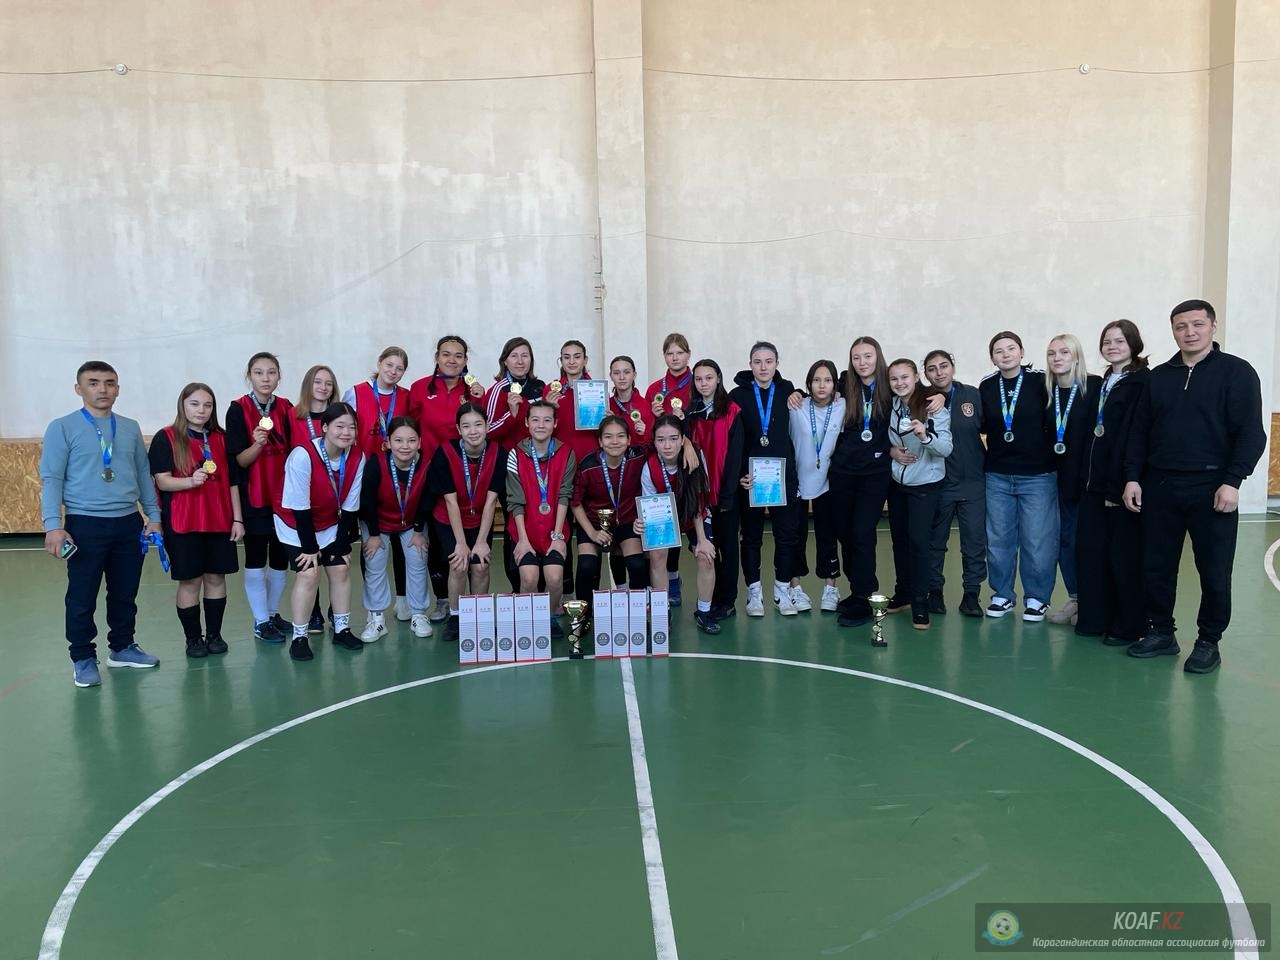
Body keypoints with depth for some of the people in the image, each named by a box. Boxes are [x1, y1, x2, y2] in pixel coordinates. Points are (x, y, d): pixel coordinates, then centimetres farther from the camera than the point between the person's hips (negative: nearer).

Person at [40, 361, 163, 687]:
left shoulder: (130, 428, 10)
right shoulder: (63, 428, -3)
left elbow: (143, 474, 15)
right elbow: (51, 480, -7)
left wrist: (153, 515, 11)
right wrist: (53, 525, -15)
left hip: (128, 523, 4)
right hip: (85, 524, -4)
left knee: (125, 593, 13)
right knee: (82, 596, 4)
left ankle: (122, 647, 29)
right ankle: (83, 658, 17)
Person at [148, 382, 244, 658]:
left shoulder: (221, 438, 8)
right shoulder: (166, 438, -3)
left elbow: (232, 482, 10)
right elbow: (162, 481, -9)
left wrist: (238, 519, 7)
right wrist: (190, 481, -27)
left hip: (219, 521, 3)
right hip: (182, 523, -3)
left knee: (216, 577, 8)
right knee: (189, 580, 3)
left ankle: (214, 634, 20)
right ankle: (193, 638, 15)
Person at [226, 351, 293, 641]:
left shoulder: (286, 408, 2)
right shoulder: (238, 410, -7)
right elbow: (241, 460, -10)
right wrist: (257, 444, -29)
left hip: (284, 495, 4)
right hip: (254, 496, -3)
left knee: (280, 558, 10)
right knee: (255, 560, 3)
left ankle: (273, 614, 26)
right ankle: (261, 622, 12)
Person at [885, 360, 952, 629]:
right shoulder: (890, 406, -1)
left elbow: (946, 448, -20)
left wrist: (925, 436, -38)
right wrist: (891, 450, -7)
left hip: (925, 483, -5)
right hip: (896, 482, 5)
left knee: (919, 539, -10)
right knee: (899, 537, 13)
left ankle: (920, 602, -3)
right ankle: (903, 590, 28)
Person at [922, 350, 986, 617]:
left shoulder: (972, 395, -3)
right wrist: (893, 450, -19)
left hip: (973, 482, 0)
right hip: (938, 482, 0)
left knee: (975, 540, 4)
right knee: (935, 540, 11)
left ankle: (971, 594, 16)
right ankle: (934, 592, 24)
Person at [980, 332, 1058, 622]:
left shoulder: (1040, 381, -6)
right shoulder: (987, 386, 4)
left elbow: (1054, 424, -5)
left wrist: (1050, 457, -11)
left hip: (1037, 475, -3)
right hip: (997, 477, 3)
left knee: (1037, 540, 1)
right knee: (998, 539, 9)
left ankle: (1037, 598, 16)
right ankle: (1002, 595, 23)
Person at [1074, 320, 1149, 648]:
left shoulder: (1143, 383, -8)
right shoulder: (1103, 385, 17)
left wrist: (1119, 485, -19)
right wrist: (1088, 478, 7)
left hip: (1123, 484, -7)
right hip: (1096, 483, 7)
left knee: (1125, 556, 1)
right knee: (1089, 550, 7)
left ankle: (1129, 626, 12)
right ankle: (1095, 618, 18)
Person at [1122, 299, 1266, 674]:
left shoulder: (1237, 372, -1)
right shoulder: (1159, 377, 11)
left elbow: (1251, 433, -7)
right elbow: (1139, 432, 11)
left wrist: (1232, 481, -16)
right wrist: (1133, 477, 2)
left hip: (1211, 488, -4)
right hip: (1160, 486, 4)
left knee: (1214, 571, 4)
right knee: (1156, 566, 8)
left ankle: (1209, 642, 17)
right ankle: (1161, 633, 22)